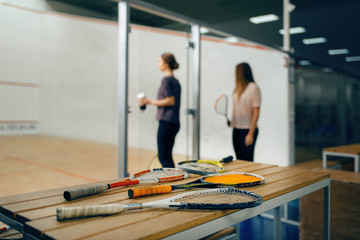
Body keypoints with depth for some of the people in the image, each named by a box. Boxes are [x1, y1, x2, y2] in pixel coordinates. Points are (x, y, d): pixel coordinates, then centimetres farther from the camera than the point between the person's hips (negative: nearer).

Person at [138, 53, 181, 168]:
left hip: (166, 122, -9)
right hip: (175, 123, 9)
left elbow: (171, 101, -18)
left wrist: (150, 101, -12)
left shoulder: (166, 80, -10)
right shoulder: (176, 81, 16)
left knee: (163, 157, -4)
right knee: (167, 156, 15)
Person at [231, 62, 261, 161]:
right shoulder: (238, 88, 10)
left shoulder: (253, 88, -10)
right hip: (236, 129, 7)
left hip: (247, 130, -7)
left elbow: (256, 113, -13)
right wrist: (231, 121, 1)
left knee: (247, 161, -1)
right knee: (239, 160, 12)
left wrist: (250, 134, -16)